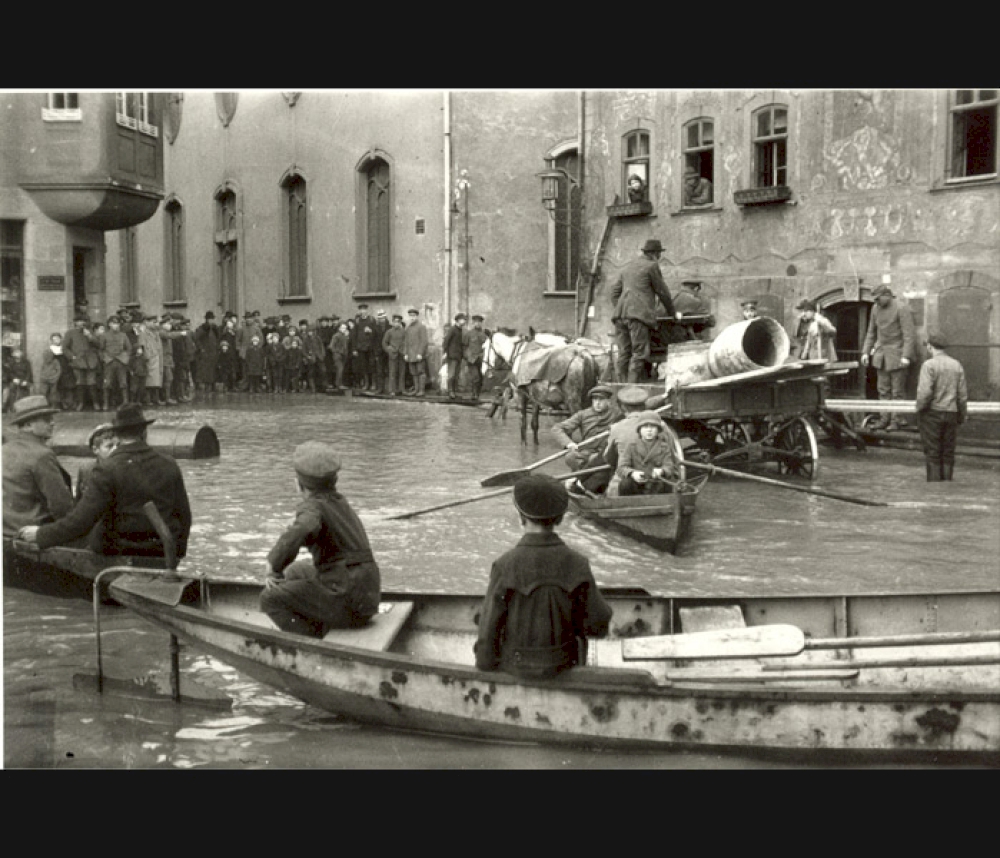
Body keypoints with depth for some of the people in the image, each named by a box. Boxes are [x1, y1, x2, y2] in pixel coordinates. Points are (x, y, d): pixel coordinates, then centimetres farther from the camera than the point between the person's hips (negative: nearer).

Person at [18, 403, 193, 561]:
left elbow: (81, 521, -16)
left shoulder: (107, 471, -12)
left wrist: (40, 535, -3)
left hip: (121, 554, -5)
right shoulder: (169, 465, 3)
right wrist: (177, 554, 22)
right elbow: (184, 515, 8)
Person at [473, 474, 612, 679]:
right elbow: (599, 625, -12)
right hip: (562, 662, 1)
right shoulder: (576, 564, -19)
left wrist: (485, 663, -1)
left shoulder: (505, 566, -25)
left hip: (518, 664, -1)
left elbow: (489, 627, -18)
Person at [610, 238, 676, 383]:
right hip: (638, 315, -7)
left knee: (624, 354, 4)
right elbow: (662, 291, 9)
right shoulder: (652, 266, 5)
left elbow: (615, 291, 22)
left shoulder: (628, 267, 26)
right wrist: (671, 312, 21)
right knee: (639, 354, -10)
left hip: (620, 315, 7)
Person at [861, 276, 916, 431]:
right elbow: (871, 332, 17)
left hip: (897, 356, -6)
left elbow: (908, 335, -14)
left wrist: (906, 356, -20)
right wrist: (866, 352, 11)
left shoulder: (902, 310, -11)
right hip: (881, 355, 6)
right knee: (883, 390, 8)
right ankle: (885, 419, 14)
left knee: (898, 391, -1)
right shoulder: (876, 309, 9)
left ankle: (898, 420, 4)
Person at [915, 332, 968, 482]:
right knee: (948, 454, 9)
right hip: (951, 414, 5)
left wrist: (919, 408, -5)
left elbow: (925, 392, -19)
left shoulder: (929, 365, -11)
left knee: (932, 453, 1)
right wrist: (962, 415, 14)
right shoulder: (957, 365, 5)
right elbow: (962, 394, 5)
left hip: (932, 413, -5)